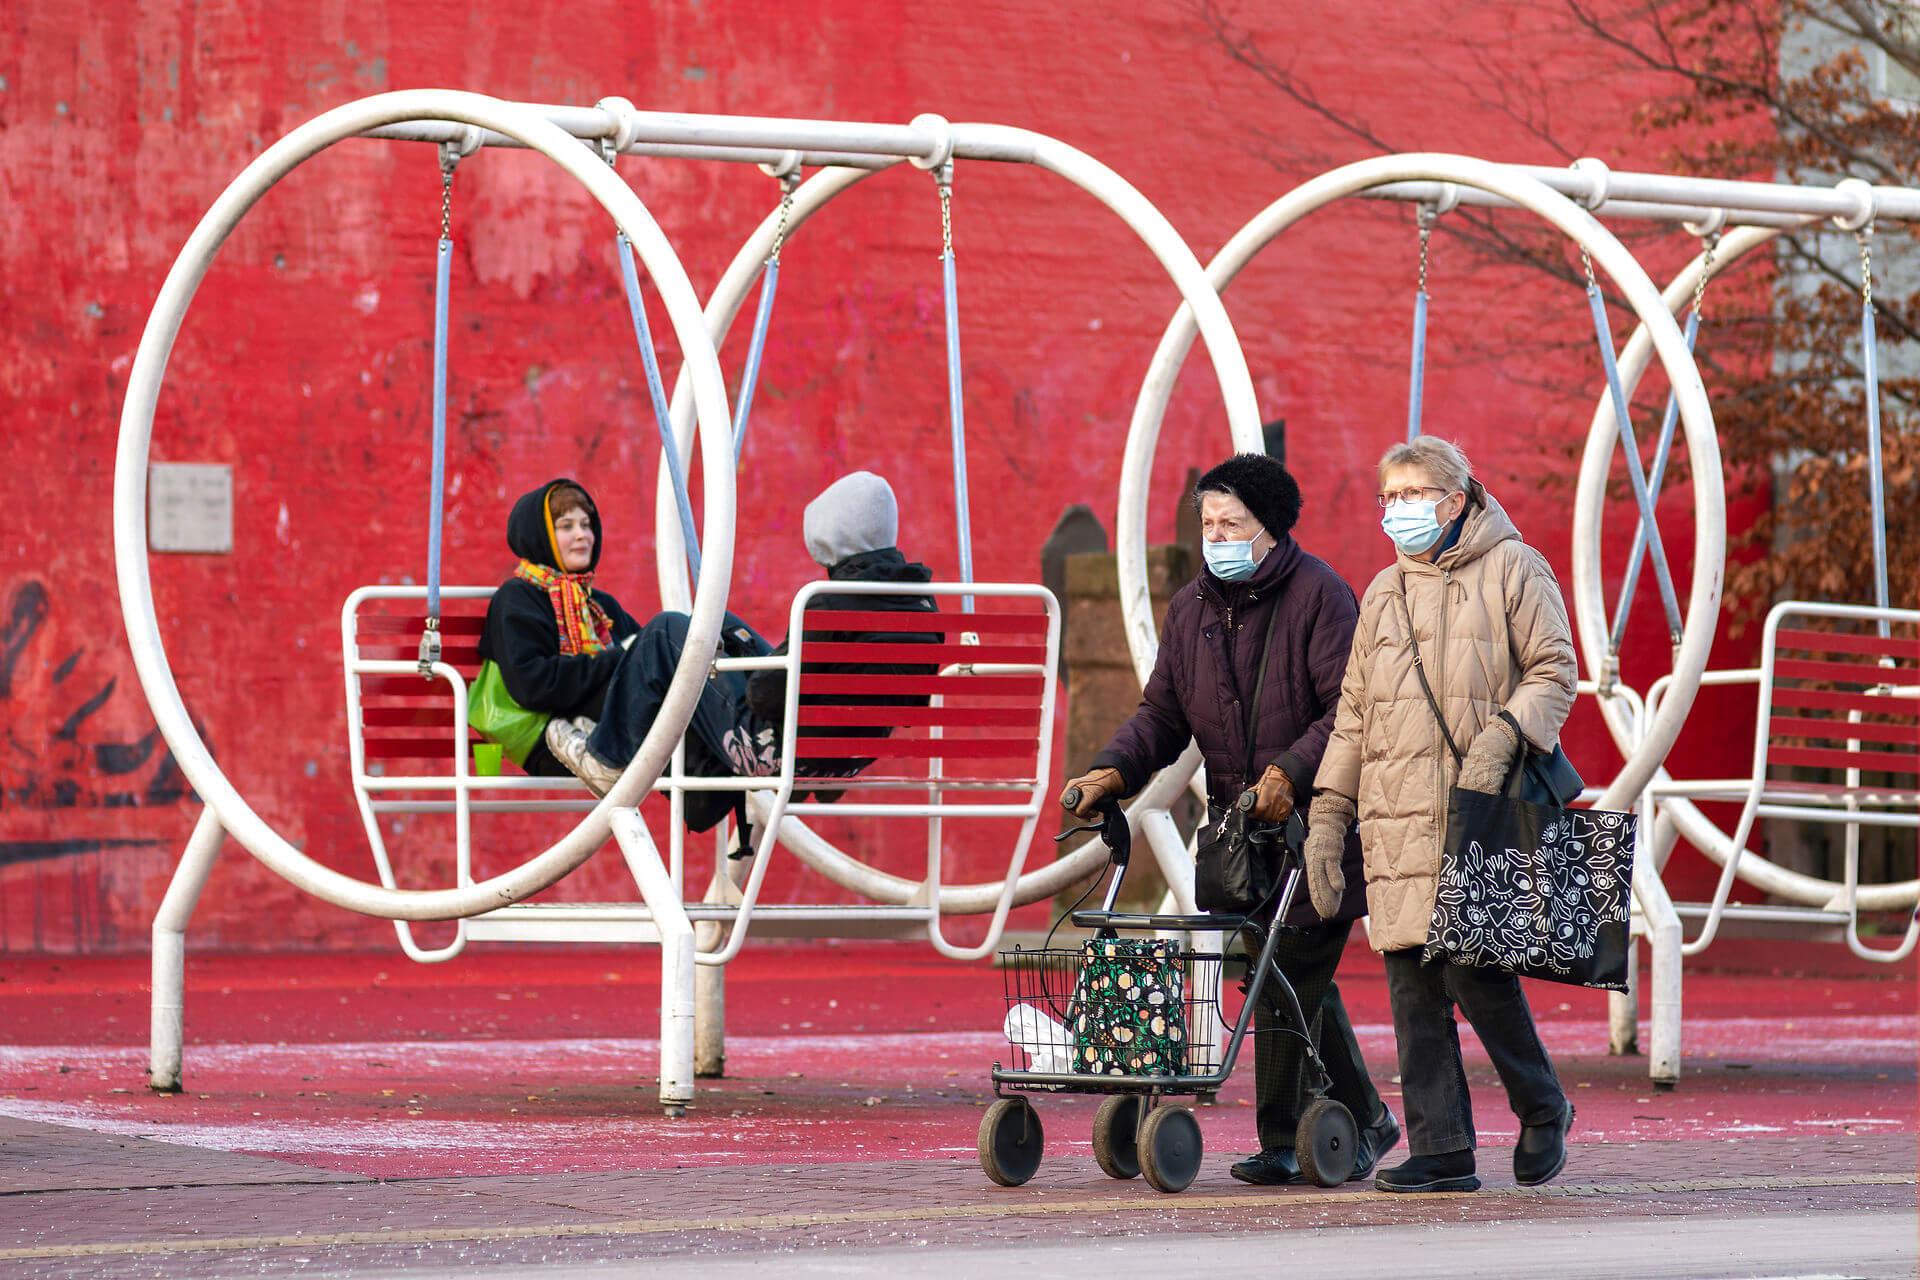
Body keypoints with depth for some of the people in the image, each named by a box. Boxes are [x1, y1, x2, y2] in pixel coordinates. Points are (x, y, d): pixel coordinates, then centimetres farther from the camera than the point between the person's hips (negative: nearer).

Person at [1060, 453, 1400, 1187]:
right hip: (1236, 824, 7)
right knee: (1300, 979, 11)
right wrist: (1115, 770, -7)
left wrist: (1291, 771, -29)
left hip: (1314, 823, -7)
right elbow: (1163, 714, 11)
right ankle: (1363, 1121, 23)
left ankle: (1284, 1141, -3)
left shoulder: (1317, 595, -8)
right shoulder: (1191, 608, 12)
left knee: (1288, 977, -9)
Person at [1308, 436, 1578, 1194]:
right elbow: (1354, 714, 22)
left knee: (1474, 968, -13)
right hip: (1397, 819, 6)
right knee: (1412, 984, -1)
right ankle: (1441, 1151, 2)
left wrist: (1502, 736, -18)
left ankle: (1543, 1109, 9)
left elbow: (1554, 671, -1)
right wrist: (1327, 817, 14)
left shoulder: (1511, 570, 5)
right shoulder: (1383, 594, 21)